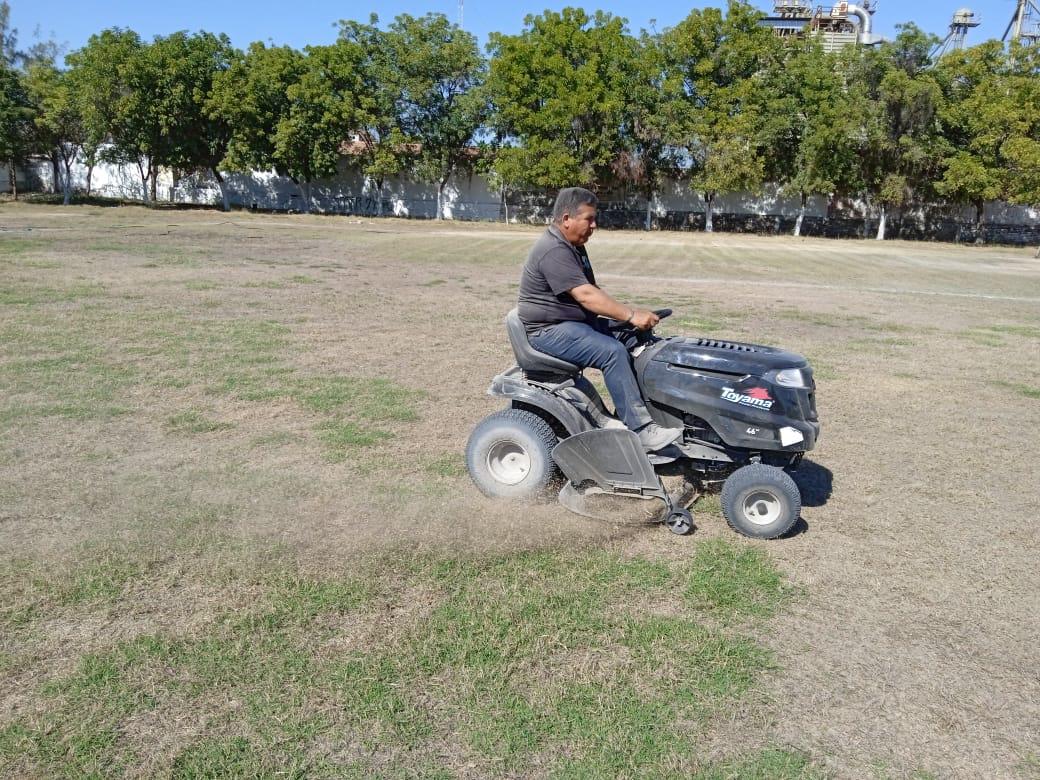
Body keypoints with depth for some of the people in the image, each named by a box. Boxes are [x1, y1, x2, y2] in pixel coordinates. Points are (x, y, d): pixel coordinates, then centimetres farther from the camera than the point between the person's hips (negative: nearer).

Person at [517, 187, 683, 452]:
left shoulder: (575, 247, 14)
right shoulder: (554, 251, -20)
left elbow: (593, 291, 14)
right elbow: (586, 296, -29)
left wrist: (627, 314, 1)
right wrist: (631, 315, -29)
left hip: (576, 321, 10)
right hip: (550, 330, -10)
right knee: (613, 351, -27)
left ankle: (644, 409, 2)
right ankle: (640, 430, -25)